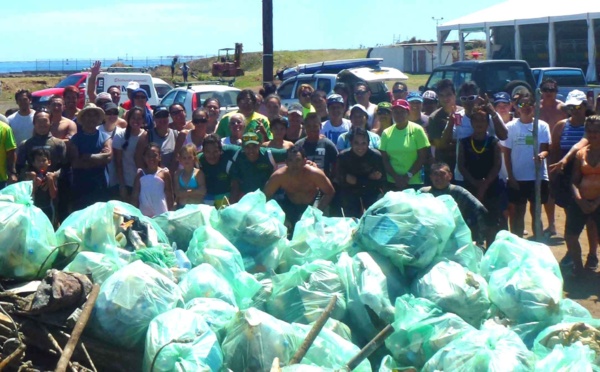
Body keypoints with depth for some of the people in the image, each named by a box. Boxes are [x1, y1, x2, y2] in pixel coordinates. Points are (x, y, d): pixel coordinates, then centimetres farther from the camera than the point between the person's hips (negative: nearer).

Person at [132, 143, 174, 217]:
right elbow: (135, 195, 7)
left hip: (161, 213, -2)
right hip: (144, 213, 2)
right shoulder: (140, 174, 4)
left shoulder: (164, 173, -2)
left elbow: (169, 195, 2)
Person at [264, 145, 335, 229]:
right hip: (290, 206, 2)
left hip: (312, 206, -2)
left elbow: (330, 193, -17)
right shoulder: (278, 176, -27)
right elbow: (265, 197, -16)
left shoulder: (315, 173, -29)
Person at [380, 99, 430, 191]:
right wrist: (396, 177, -8)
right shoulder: (386, 133, 4)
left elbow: (422, 157, -4)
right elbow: (384, 159, 4)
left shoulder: (417, 130, -2)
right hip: (392, 183, 2)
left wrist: (408, 176, -9)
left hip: (414, 183, -2)